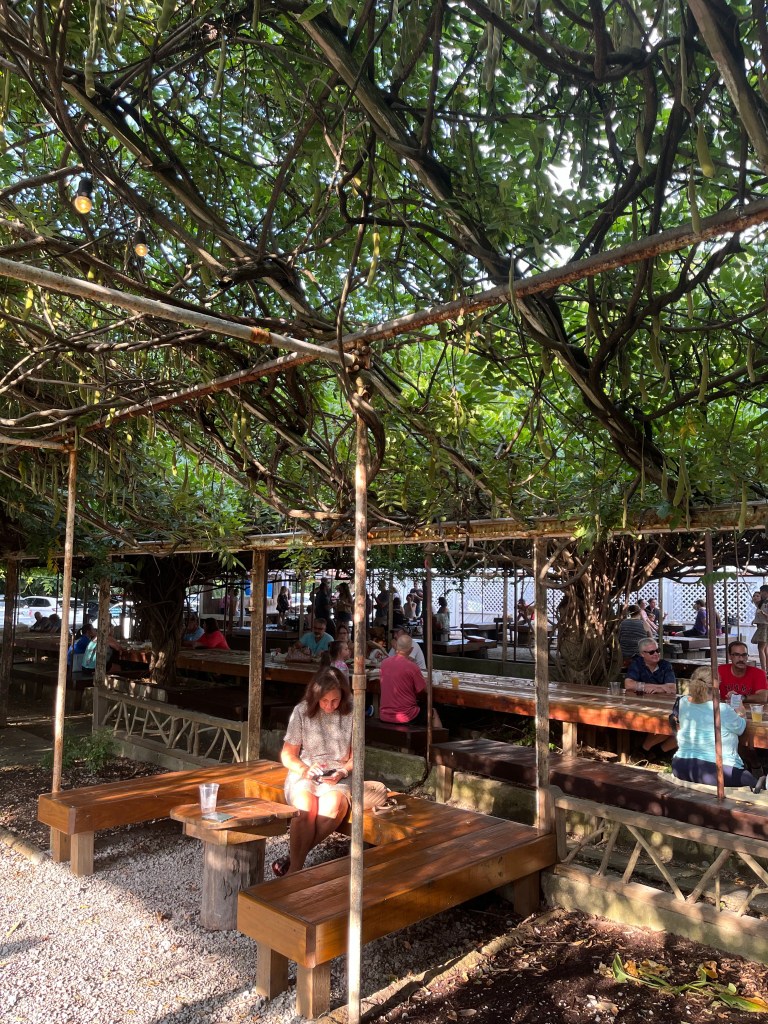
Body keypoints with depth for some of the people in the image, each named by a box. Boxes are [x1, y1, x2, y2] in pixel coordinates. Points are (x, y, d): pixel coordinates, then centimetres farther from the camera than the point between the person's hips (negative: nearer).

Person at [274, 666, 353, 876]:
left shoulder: (351, 714, 1)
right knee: (305, 806, -34)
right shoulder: (302, 712, -1)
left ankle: (293, 858, -17)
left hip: (337, 778, 1)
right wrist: (305, 770, -15)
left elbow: (355, 756, 9)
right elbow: (288, 755, 4)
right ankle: (295, 868, -19)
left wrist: (342, 772, -11)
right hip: (303, 774, 0)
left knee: (334, 805, -33)